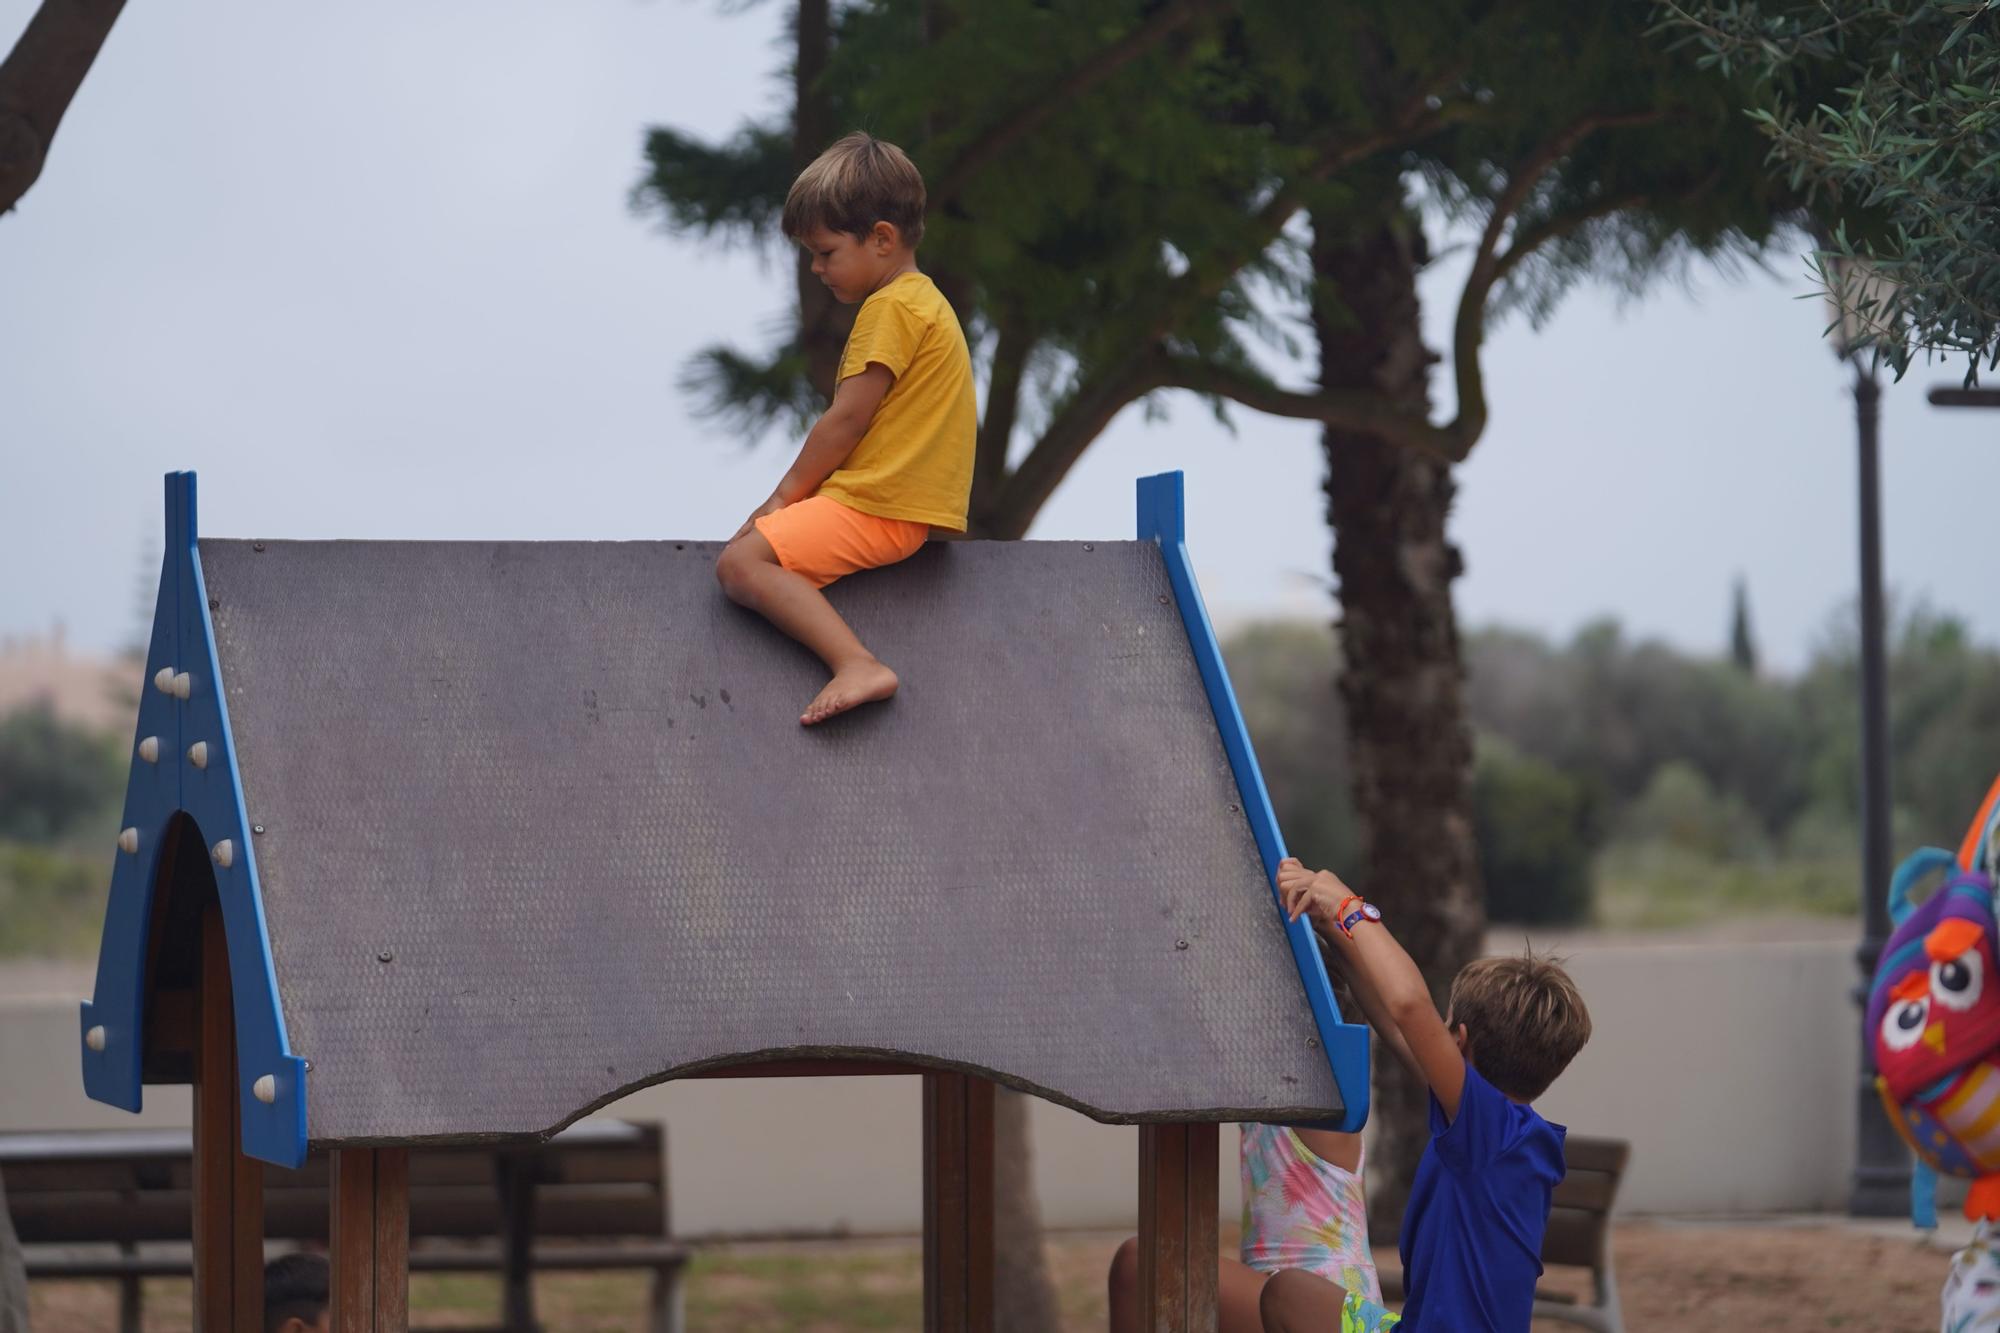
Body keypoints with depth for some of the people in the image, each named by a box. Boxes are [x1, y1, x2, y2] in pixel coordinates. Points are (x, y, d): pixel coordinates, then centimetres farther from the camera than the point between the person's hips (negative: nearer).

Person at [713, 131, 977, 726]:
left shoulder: (892, 307, -12)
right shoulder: (923, 300, 21)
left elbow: (848, 419, -15)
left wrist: (784, 496, -5)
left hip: (875, 511, -11)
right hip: (901, 502, 11)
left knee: (742, 562, -24)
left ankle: (857, 665, -38)